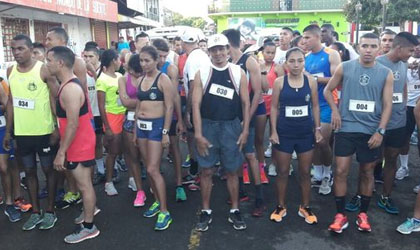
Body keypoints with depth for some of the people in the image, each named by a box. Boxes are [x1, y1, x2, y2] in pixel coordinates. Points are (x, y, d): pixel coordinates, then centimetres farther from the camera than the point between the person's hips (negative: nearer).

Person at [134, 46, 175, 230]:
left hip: (156, 125, -7)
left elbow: (169, 107, -12)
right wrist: (135, 129, 15)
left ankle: (165, 212, 1)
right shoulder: (141, 79, 11)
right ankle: (157, 201, 28)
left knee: (153, 170, -9)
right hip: (141, 126, 7)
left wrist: (165, 132, -15)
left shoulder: (163, 79, -9)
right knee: (149, 168, 12)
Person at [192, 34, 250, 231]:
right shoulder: (202, 73, -2)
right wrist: (198, 134, -11)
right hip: (207, 126, 0)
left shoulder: (238, 72, 0)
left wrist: (245, 130, -3)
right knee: (206, 171, 7)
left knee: (232, 170, 10)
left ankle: (234, 211, 25)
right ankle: (206, 212, 22)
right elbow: (196, 105, -6)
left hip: (231, 126, 0)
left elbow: (245, 103, 2)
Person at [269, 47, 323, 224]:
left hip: (306, 132, 2)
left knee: (305, 172, 11)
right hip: (284, 132, -1)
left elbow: (315, 106, 6)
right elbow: (274, 107, -2)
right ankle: (281, 206, 24)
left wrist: (318, 129, 2)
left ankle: (305, 207, 26)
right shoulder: (279, 82, -5)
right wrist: (273, 131, -7)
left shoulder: (311, 81, -1)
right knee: (282, 172, 8)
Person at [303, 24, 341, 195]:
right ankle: (317, 176, 22)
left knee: (323, 142, -4)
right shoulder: (306, 58, 8)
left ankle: (327, 176, 18)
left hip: (326, 104, -5)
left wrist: (315, 78, -17)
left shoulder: (332, 55, -7)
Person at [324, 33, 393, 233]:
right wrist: (335, 110, -4)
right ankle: (340, 215, 12)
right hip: (346, 128, -1)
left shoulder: (386, 73, 1)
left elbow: (387, 105, 0)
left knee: (367, 172, 11)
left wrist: (380, 131, -9)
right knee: (341, 171, -1)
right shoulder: (344, 68, -1)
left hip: (371, 131, 1)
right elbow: (328, 90, 10)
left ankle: (363, 213, 27)